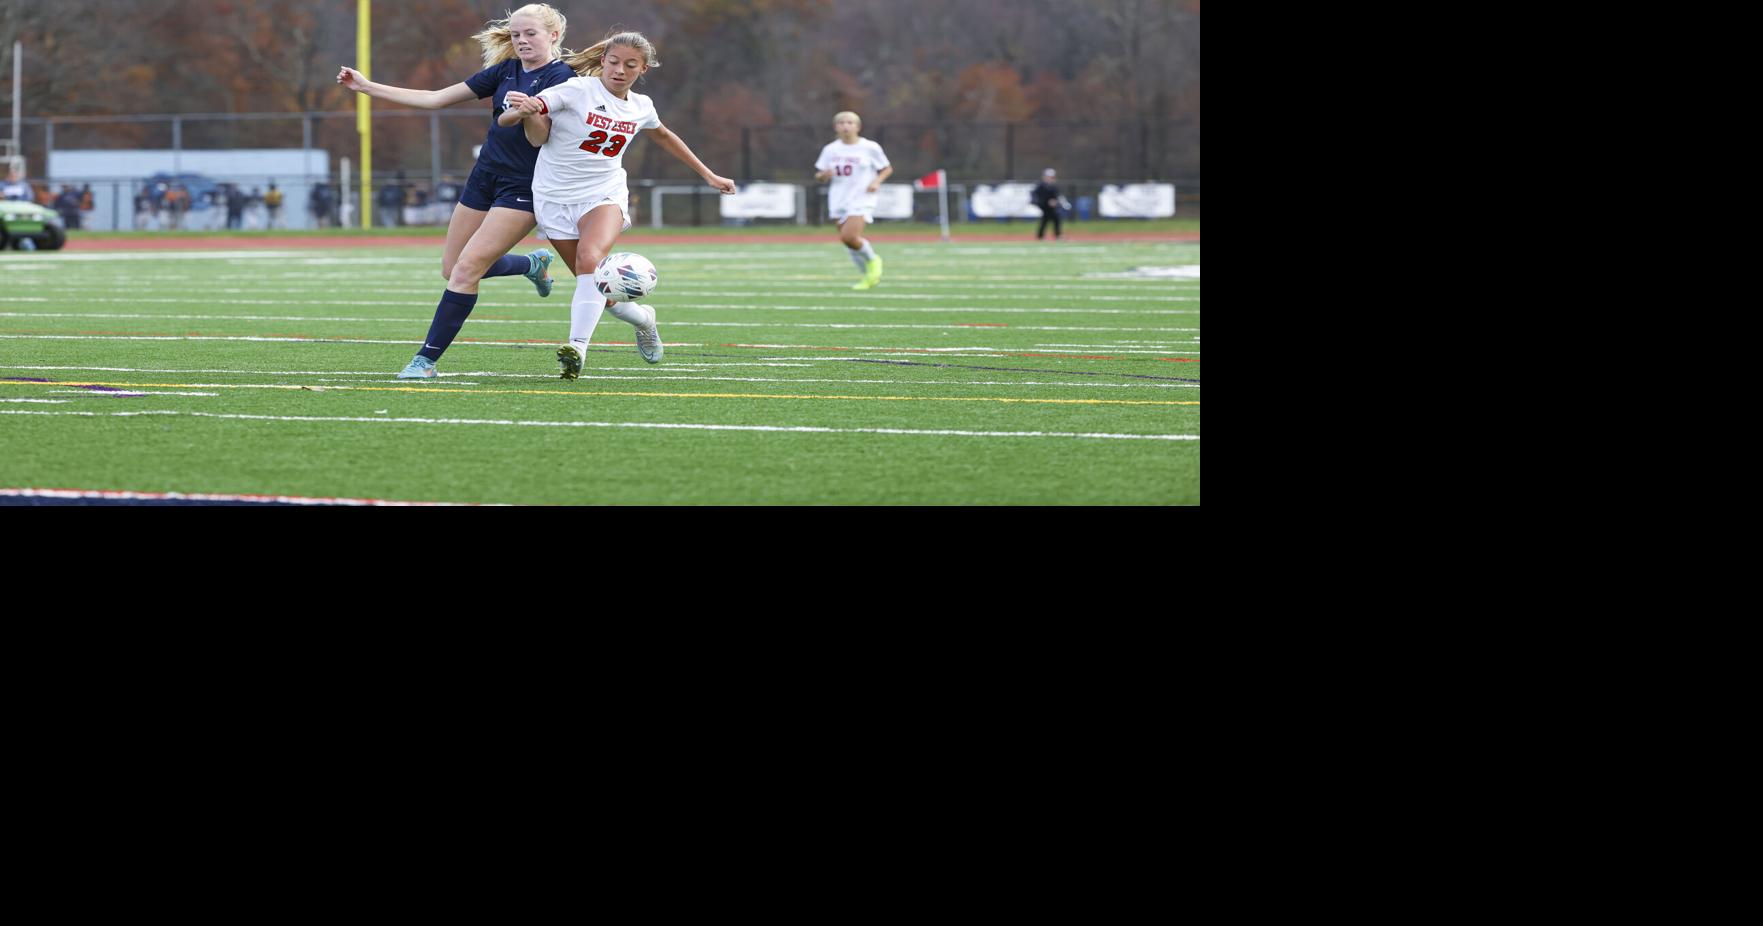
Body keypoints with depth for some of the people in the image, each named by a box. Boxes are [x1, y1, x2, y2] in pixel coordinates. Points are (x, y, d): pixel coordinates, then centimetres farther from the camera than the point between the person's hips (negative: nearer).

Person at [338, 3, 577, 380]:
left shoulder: (560, 77, -11)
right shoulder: (505, 71, 8)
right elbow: (436, 99, 9)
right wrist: (367, 87, 7)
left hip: (523, 189, -8)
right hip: (484, 179, 8)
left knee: (466, 269, -16)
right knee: (452, 270, 12)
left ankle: (427, 359, -9)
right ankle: (534, 264, 36)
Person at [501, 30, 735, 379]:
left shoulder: (640, 107, 4)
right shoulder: (577, 91, -12)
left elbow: (664, 136, 29)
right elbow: (505, 119, -17)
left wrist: (708, 175, 32)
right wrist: (522, 111, -42)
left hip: (604, 195, 1)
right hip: (556, 198, -1)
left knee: (590, 259, -31)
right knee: (601, 292, 0)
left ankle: (577, 348, -40)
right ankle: (642, 318, 33)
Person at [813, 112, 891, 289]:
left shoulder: (870, 148, -3)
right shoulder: (830, 150, 5)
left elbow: (887, 168, 7)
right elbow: (818, 174, 12)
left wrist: (876, 181, -12)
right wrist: (824, 175, -12)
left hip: (861, 200, -5)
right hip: (838, 200, 5)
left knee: (849, 237, -21)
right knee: (850, 241, 4)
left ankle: (872, 260, 5)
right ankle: (866, 276, 21)